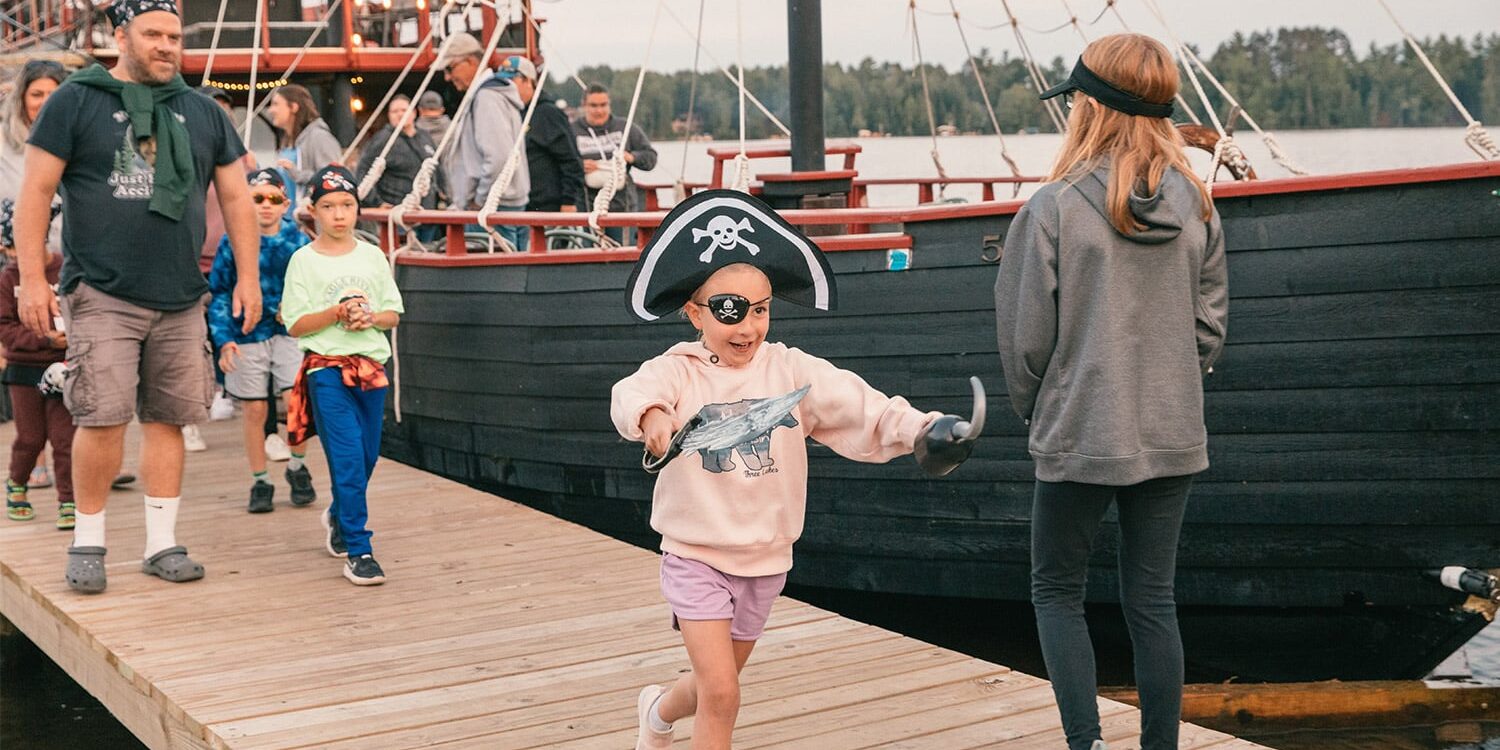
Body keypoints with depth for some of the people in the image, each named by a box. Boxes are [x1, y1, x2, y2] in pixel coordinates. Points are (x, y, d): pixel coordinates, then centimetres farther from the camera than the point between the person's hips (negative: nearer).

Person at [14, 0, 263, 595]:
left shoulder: (202, 113, 13)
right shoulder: (75, 101, 2)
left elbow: (235, 196, 17)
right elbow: (35, 191, 0)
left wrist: (248, 276, 10)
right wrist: (32, 278, -7)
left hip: (181, 301, 4)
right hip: (102, 295, -3)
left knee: (167, 419, 4)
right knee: (103, 418, -9)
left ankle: (162, 544, 13)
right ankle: (88, 542, 8)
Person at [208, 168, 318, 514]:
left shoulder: (298, 240, -1)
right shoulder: (233, 242, -3)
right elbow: (219, 293, 1)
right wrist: (224, 339, -7)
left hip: (290, 332, 0)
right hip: (248, 335, 0)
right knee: (255, 410, 4)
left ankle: (297, 467, 11)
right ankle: (260, 482, 19)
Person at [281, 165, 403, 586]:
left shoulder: (372, 256, 10)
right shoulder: (304, 261, 0)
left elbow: (393, 314, 11)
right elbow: (295, 325, -3)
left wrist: (371, 317, -9)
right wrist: (337, 312, -17)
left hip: (371, 365, 4)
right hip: (326, 367, -4)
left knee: (366, 457, 11)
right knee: (347, 458, -12)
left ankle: (339, 515, 40)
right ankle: (357, 551, -10)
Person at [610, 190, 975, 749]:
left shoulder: (791, 370, -4)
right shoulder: (679, 372, -11)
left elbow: (860, 407, -13)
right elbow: (630, 393, -32)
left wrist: (917, 429, -31)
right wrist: (649, 413, -55)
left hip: (766, 558, 4)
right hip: (696, 556, -4)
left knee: (715, 687, 20)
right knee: (721, 694, -13)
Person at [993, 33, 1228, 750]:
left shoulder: (1053, 208, -13)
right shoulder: (1195, 206, 0)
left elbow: (1025, 339, -8)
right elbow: (1210, 325, 5)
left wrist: (1035, 412, 8)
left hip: (1078, 439, -4)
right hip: (1172, 438, 4)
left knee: (1057, 591, 13)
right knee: (1152, 602, 13)